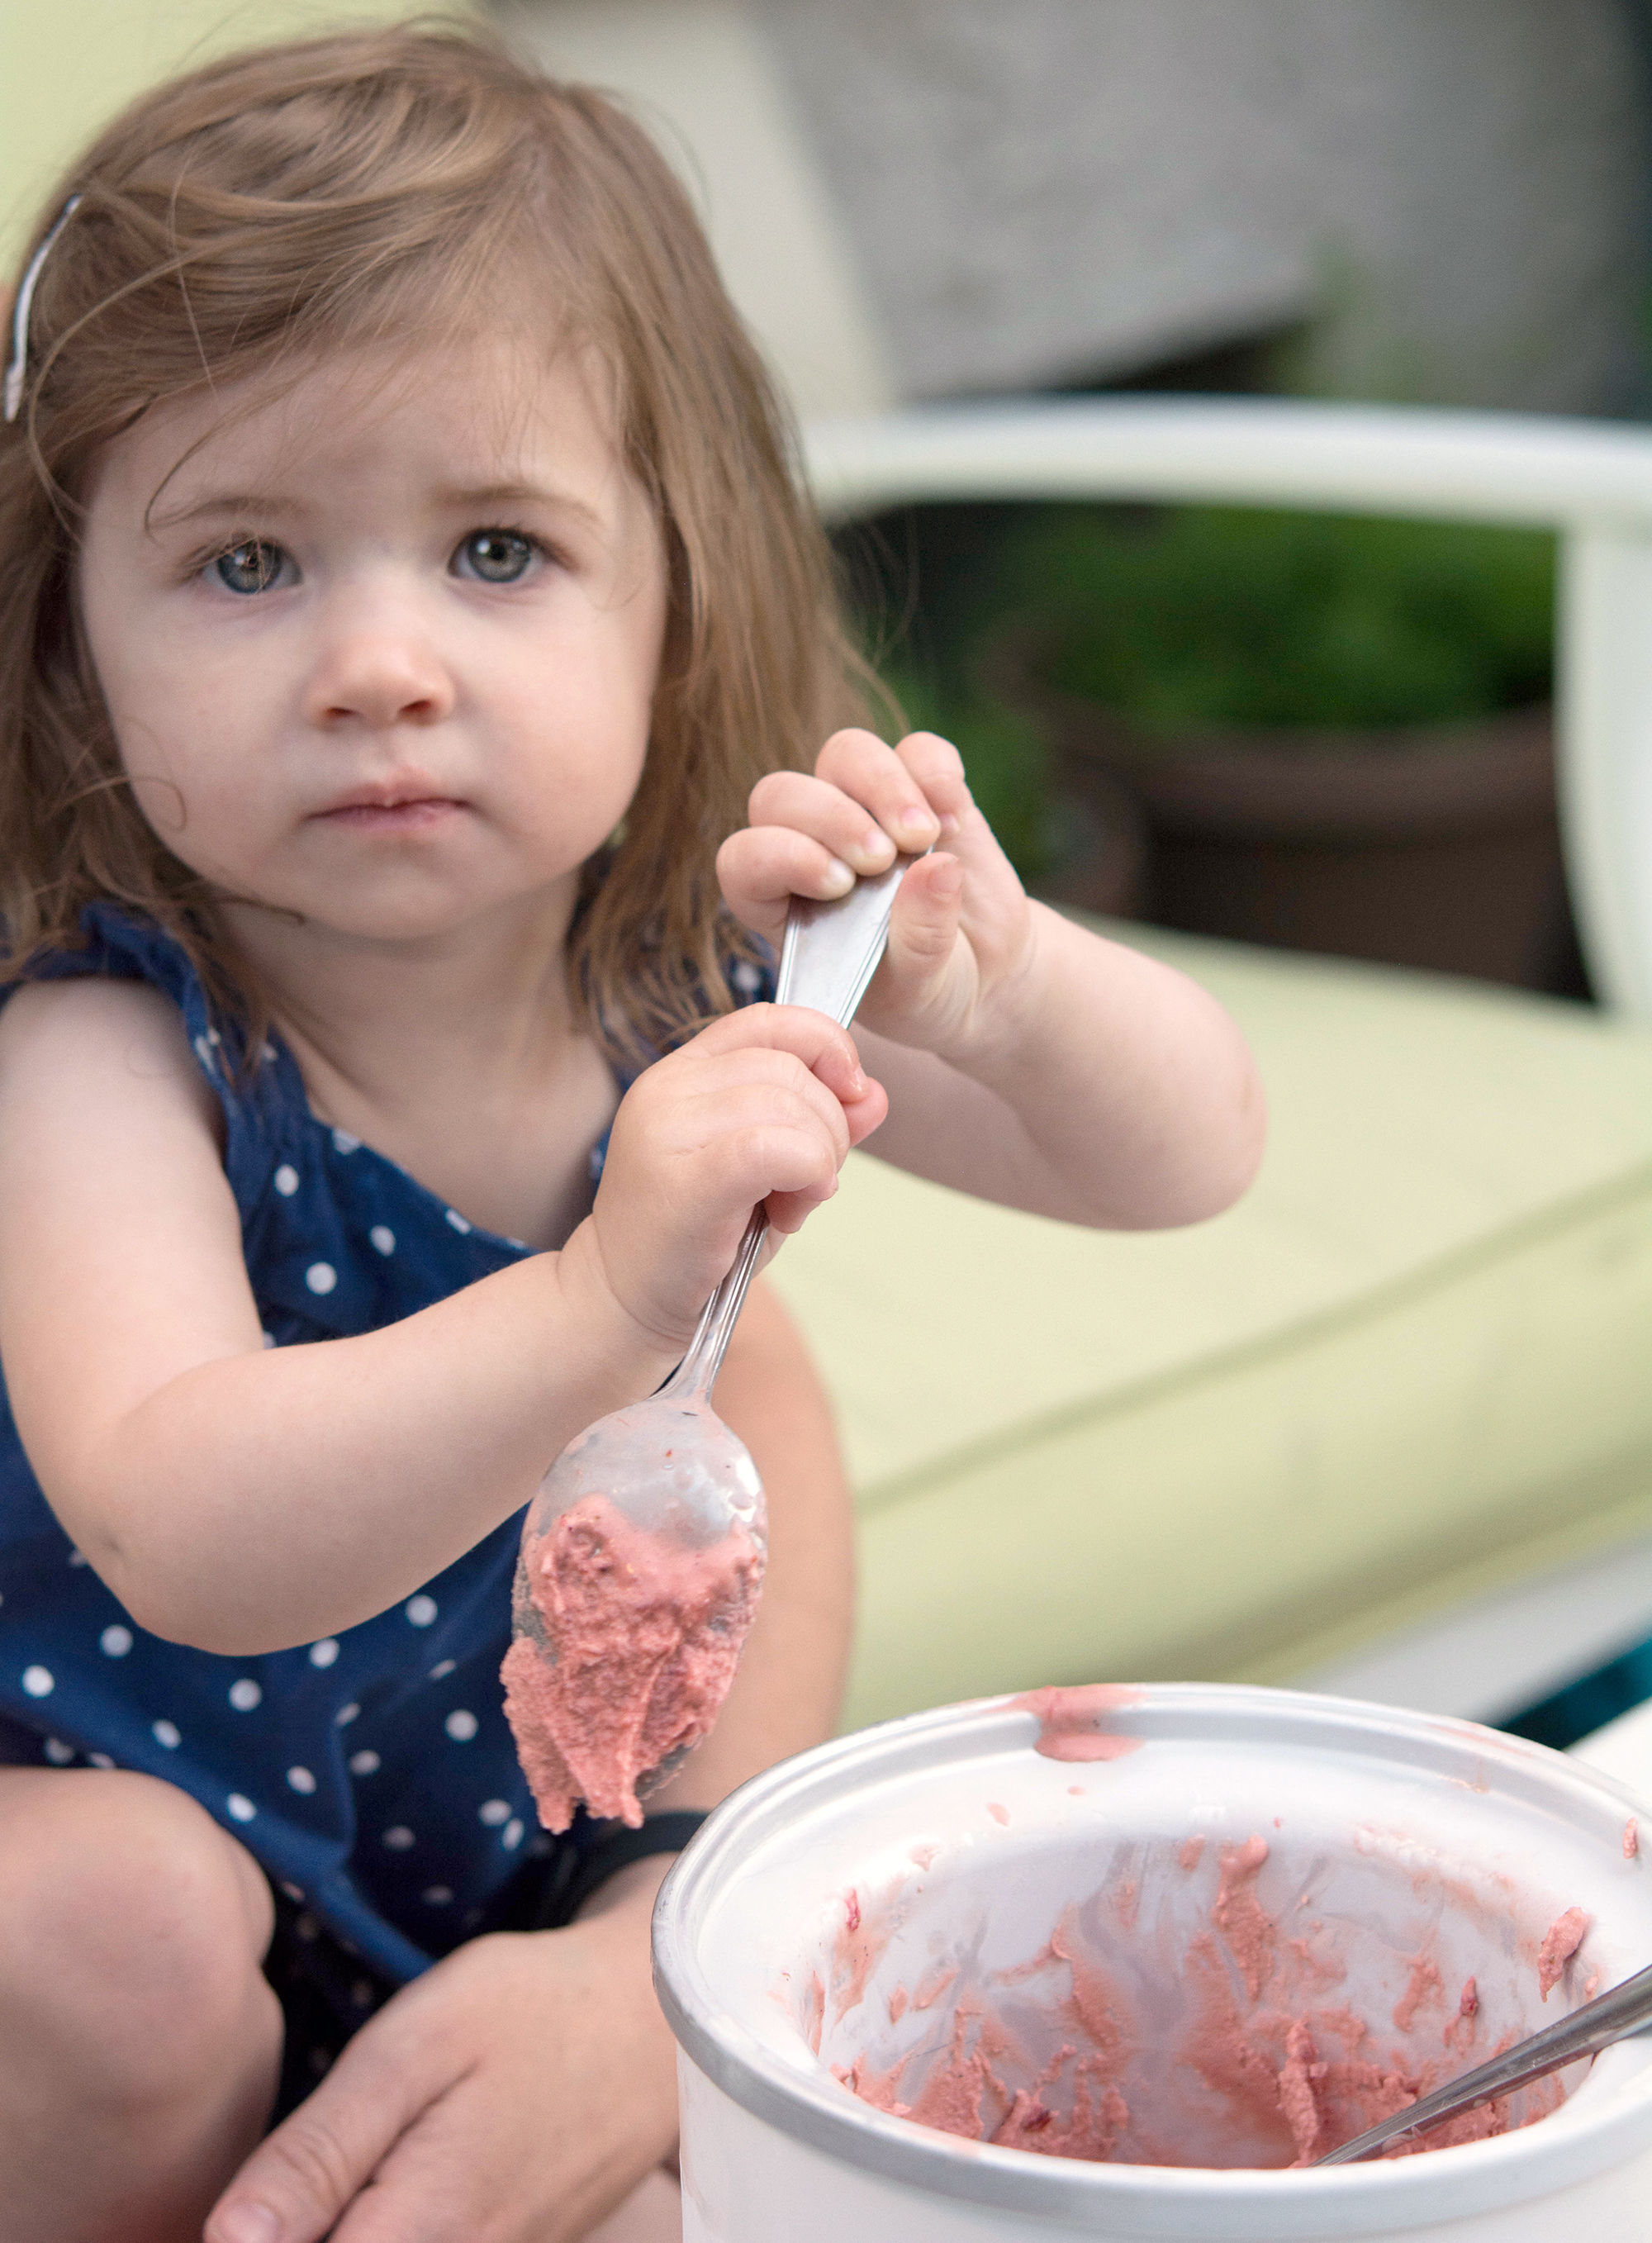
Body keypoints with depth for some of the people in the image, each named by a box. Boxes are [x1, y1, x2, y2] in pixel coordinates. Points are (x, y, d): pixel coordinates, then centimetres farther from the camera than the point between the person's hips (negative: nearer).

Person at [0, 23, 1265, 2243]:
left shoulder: (692, 975, -13)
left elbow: (1190, 1155, -8)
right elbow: (186, 1540, -43)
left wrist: (998, 992, -30)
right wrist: (596, 1309, -57)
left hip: (509, 1832, 6)